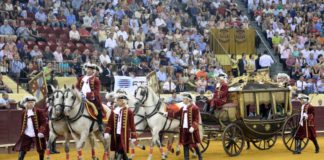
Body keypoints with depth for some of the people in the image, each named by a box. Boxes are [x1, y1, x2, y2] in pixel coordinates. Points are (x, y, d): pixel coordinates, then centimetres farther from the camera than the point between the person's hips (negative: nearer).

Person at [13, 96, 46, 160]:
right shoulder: (24, 113, 7)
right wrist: (22, 132, 10)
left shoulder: (38, 112, -5)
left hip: (37, 135, -2)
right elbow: (23, 124, 16)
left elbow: (43, 122, -9)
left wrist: (41, 131, -19)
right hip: (26, 135, 2)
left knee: (41, 150, 9)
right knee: (22, 150, -4)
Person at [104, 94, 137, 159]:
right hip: (115, 134, 5)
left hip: (124, 135, -5)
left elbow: (132, 125, -3)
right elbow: (110, 123, 6)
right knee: (117, 151, 12)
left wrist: (133, 136, -5)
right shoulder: (114, 111, 7)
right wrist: (107, 132, -6)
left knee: (121, 151, -11)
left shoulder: (129, 112, -4)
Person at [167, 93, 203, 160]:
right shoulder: (183, 108, 11)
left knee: (194, 144, 2)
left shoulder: (194, 108, -10)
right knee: (185, 144, 7)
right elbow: (176, 114, 18)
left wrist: (193, 127, -23)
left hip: (191, 130, -6)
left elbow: (196, 119, -12)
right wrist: (168, 114, 11)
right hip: (184, 129, 6)